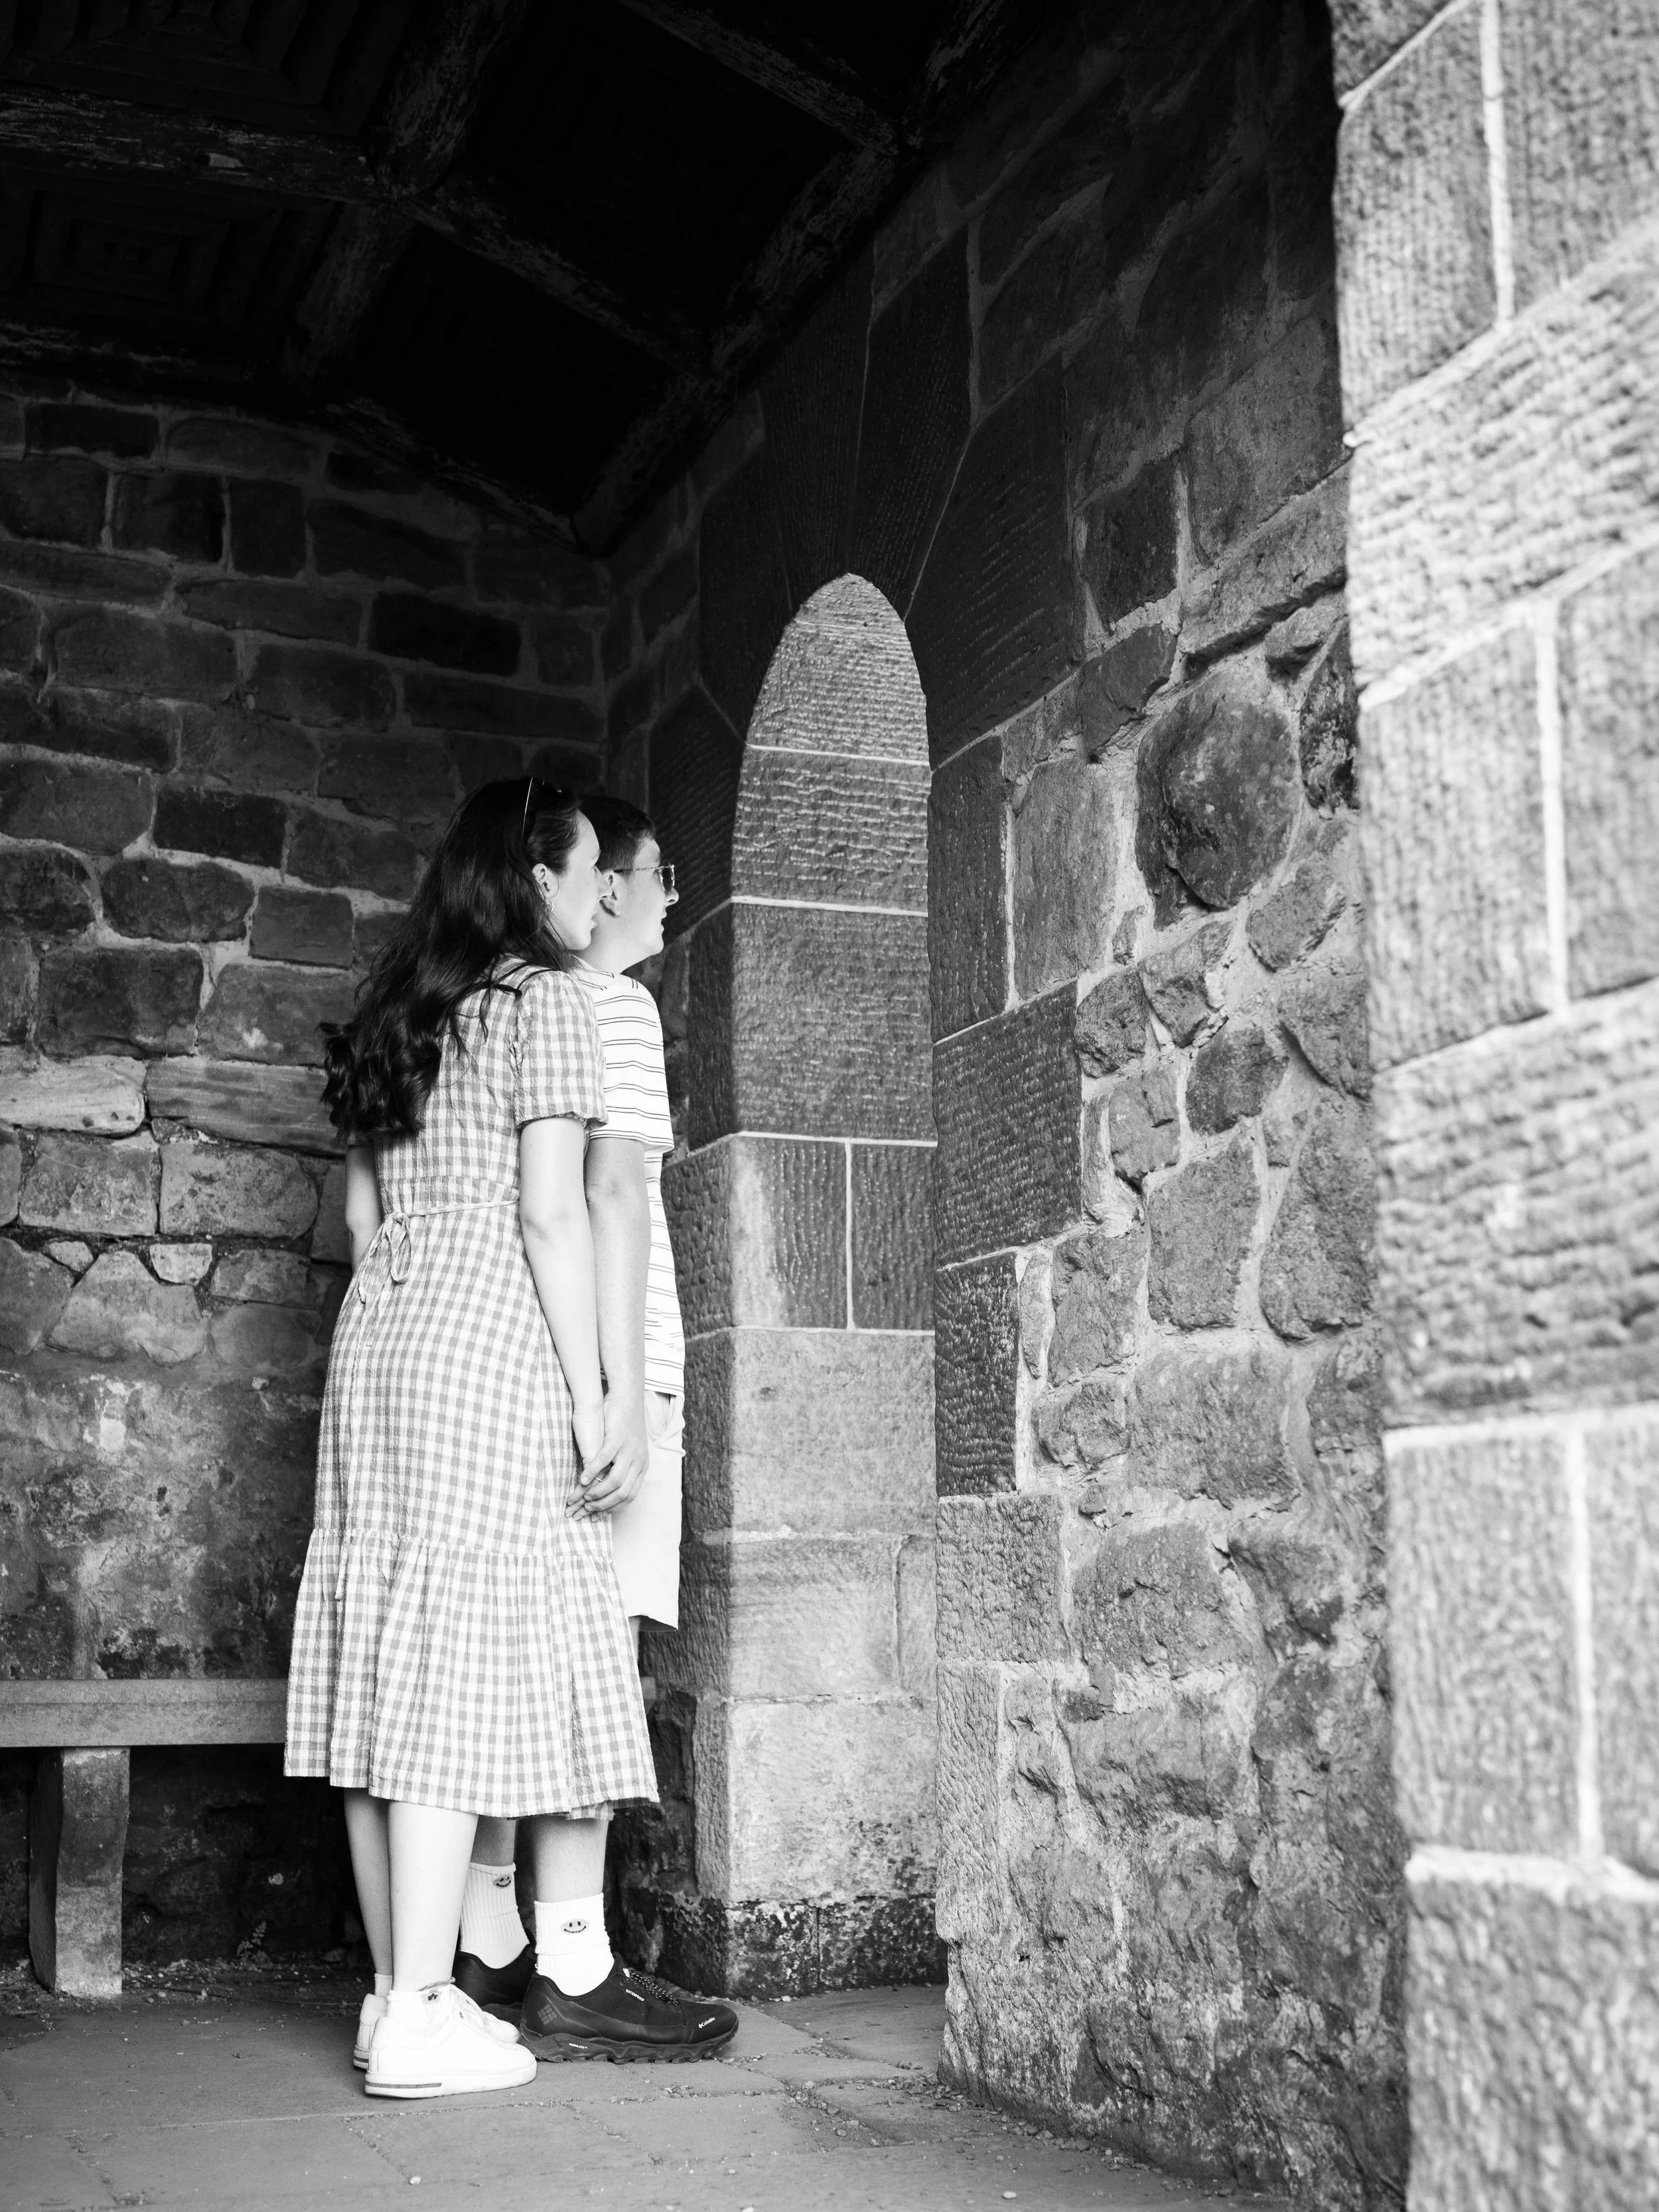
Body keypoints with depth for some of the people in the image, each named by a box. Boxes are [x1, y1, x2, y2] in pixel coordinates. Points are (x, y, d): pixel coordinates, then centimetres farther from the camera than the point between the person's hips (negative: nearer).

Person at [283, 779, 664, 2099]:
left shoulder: (394, 1013, 18)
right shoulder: (545, 999, -4)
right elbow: (549, 1211, -11)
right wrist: (590, 1391, -10)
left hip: (379, 1337, 8)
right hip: (491, 1346, -8)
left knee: (387, 1660, 5)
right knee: (470, 1659, -8)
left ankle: (400, 1988, 11)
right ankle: (420, 2017, -8)